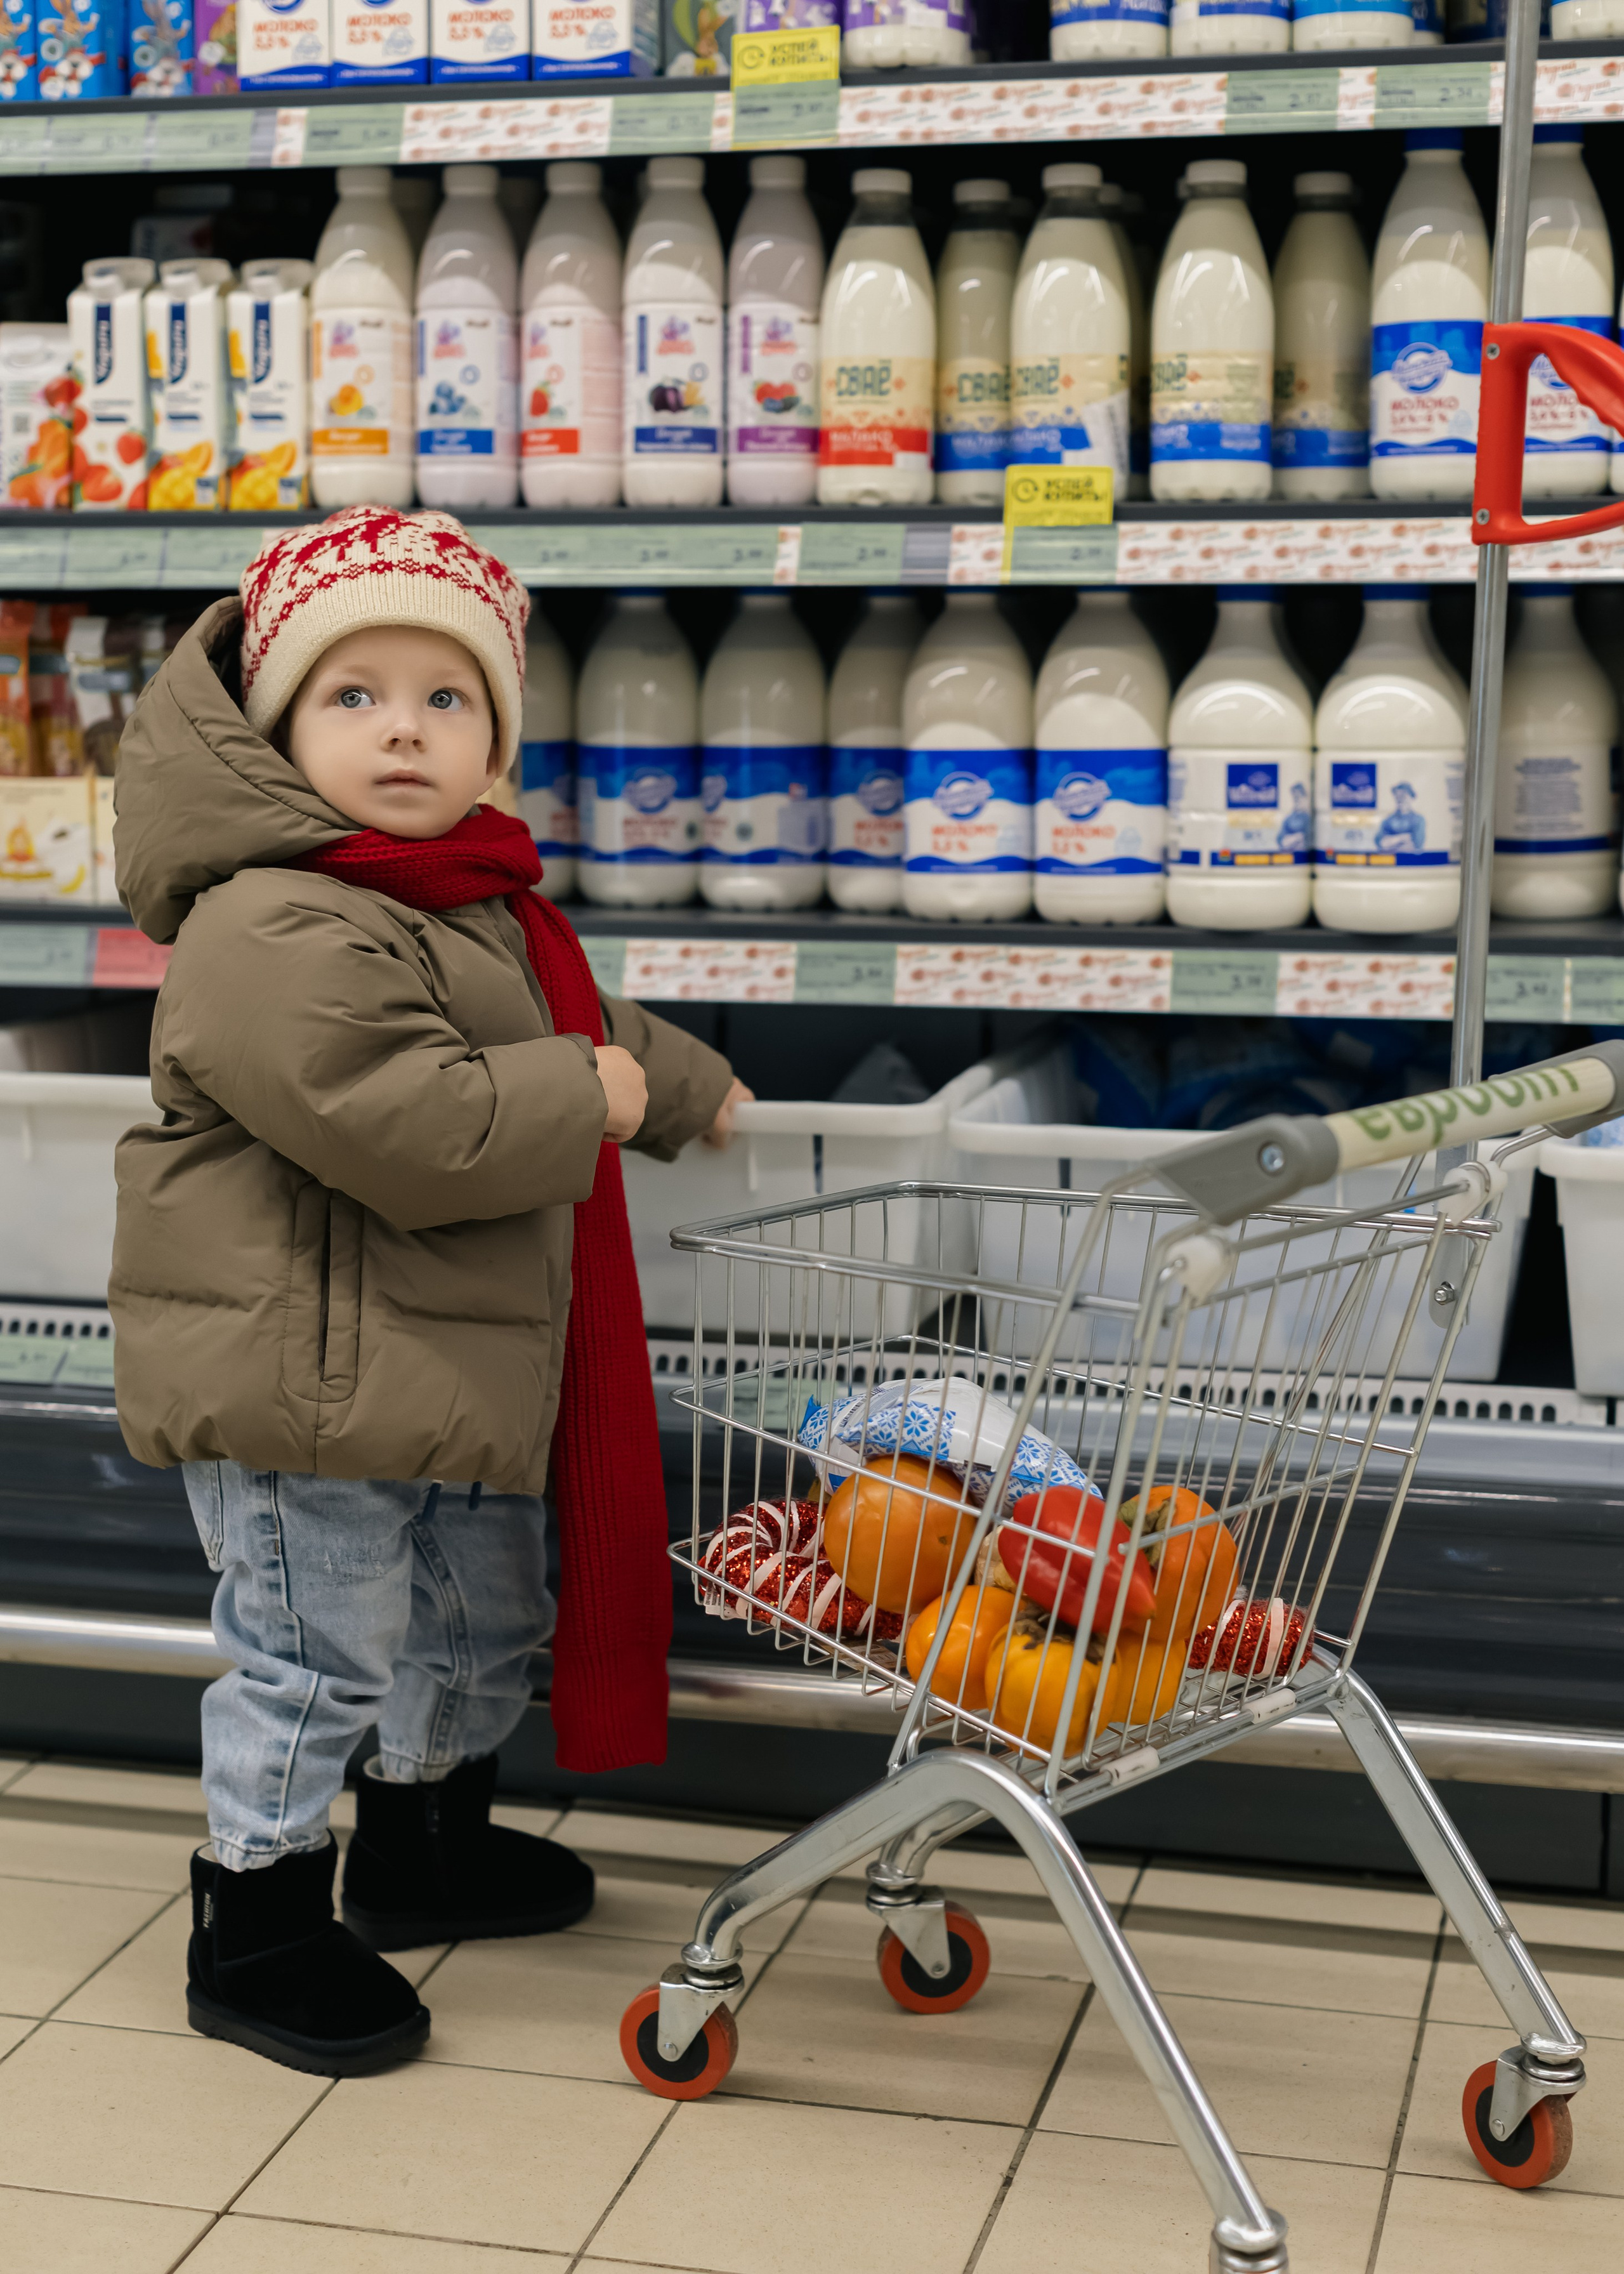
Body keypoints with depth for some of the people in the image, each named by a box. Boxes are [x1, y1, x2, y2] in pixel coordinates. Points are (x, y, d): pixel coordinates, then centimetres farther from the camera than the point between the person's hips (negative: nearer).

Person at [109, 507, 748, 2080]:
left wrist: (681, 1085, 35)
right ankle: (254, 1925, 17)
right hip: (299, 1387, -10)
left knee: (483, 1616, 23)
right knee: (314, 1650, -1)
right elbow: (416, 1131, -30)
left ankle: (425, 1842, 45)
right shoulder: (274, 931, -23)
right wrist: (596, 1098, -18)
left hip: (452, 1373, 10)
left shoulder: (477, 904, 12)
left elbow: (569, 1033, 33)